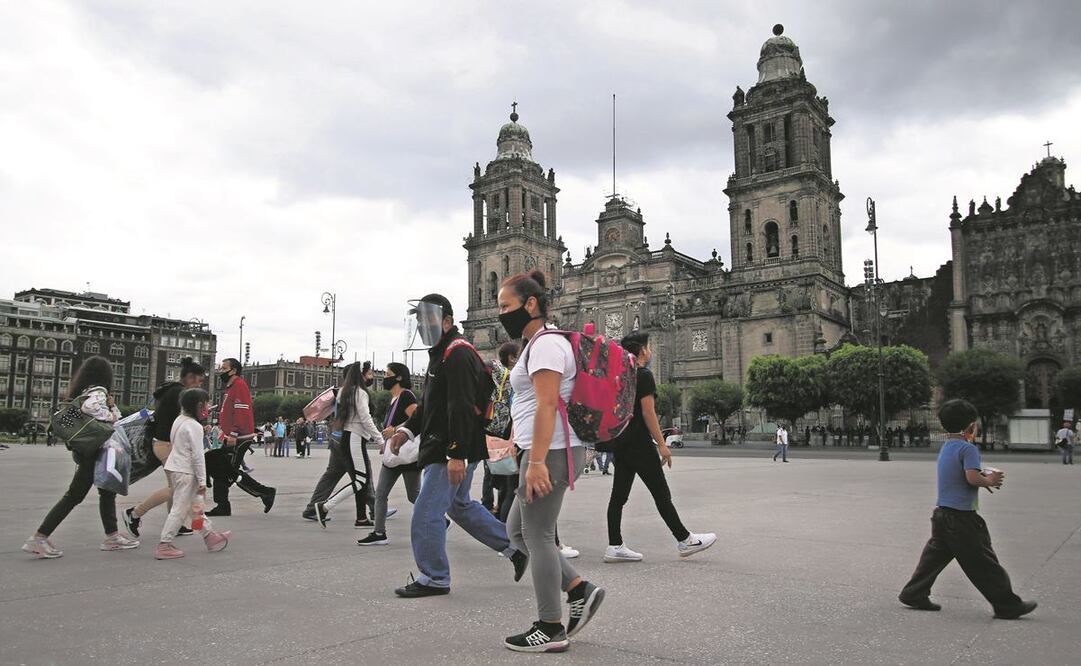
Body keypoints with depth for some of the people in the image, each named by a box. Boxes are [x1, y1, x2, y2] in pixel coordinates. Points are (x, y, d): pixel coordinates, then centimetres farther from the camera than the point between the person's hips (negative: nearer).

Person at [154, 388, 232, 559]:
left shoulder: (179, 420, 9)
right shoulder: (195, 426, -17)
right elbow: (197, 455, -18)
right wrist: (202, 480, -14)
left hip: (173, 467, 10)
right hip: (185, 472, -10)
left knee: (194, 503, 16)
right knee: (180, 509, -3)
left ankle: (209, 535, 27)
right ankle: (164, 546, 1)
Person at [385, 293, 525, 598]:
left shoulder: (457, 354, -16)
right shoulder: (442, 353, 18)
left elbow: (462, 409, -25)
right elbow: (430, 404, 24)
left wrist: (457, 455, -28)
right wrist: (407, 429, 9)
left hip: (452, 452, -11)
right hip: (444, 448, 11)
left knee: (426, 514, -5)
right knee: (460, 506, 21)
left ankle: (434, 579, 10)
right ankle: (515, 547, 29)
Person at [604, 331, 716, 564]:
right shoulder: (644, 375, -11)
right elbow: (648, 412, -17)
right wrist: (662, 444, -15)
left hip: (620, 442, 9)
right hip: (639, 442, -9)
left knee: (619, 494, 5)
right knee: (661, 493, 1)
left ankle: (614, 547, 5)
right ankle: (685, 540, 11)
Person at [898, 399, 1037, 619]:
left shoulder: (946, 447, 14)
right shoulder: (968, 448, -13)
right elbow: (972, 478, -23)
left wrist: (984, 473, 10)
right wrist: (989, 481, -5)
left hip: (942, 513, 9)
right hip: (961, 516, -9)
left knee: (935, 555, 13)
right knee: (983, 562, 1)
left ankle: (913, 594, 15)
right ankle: (1007, 605, 11)